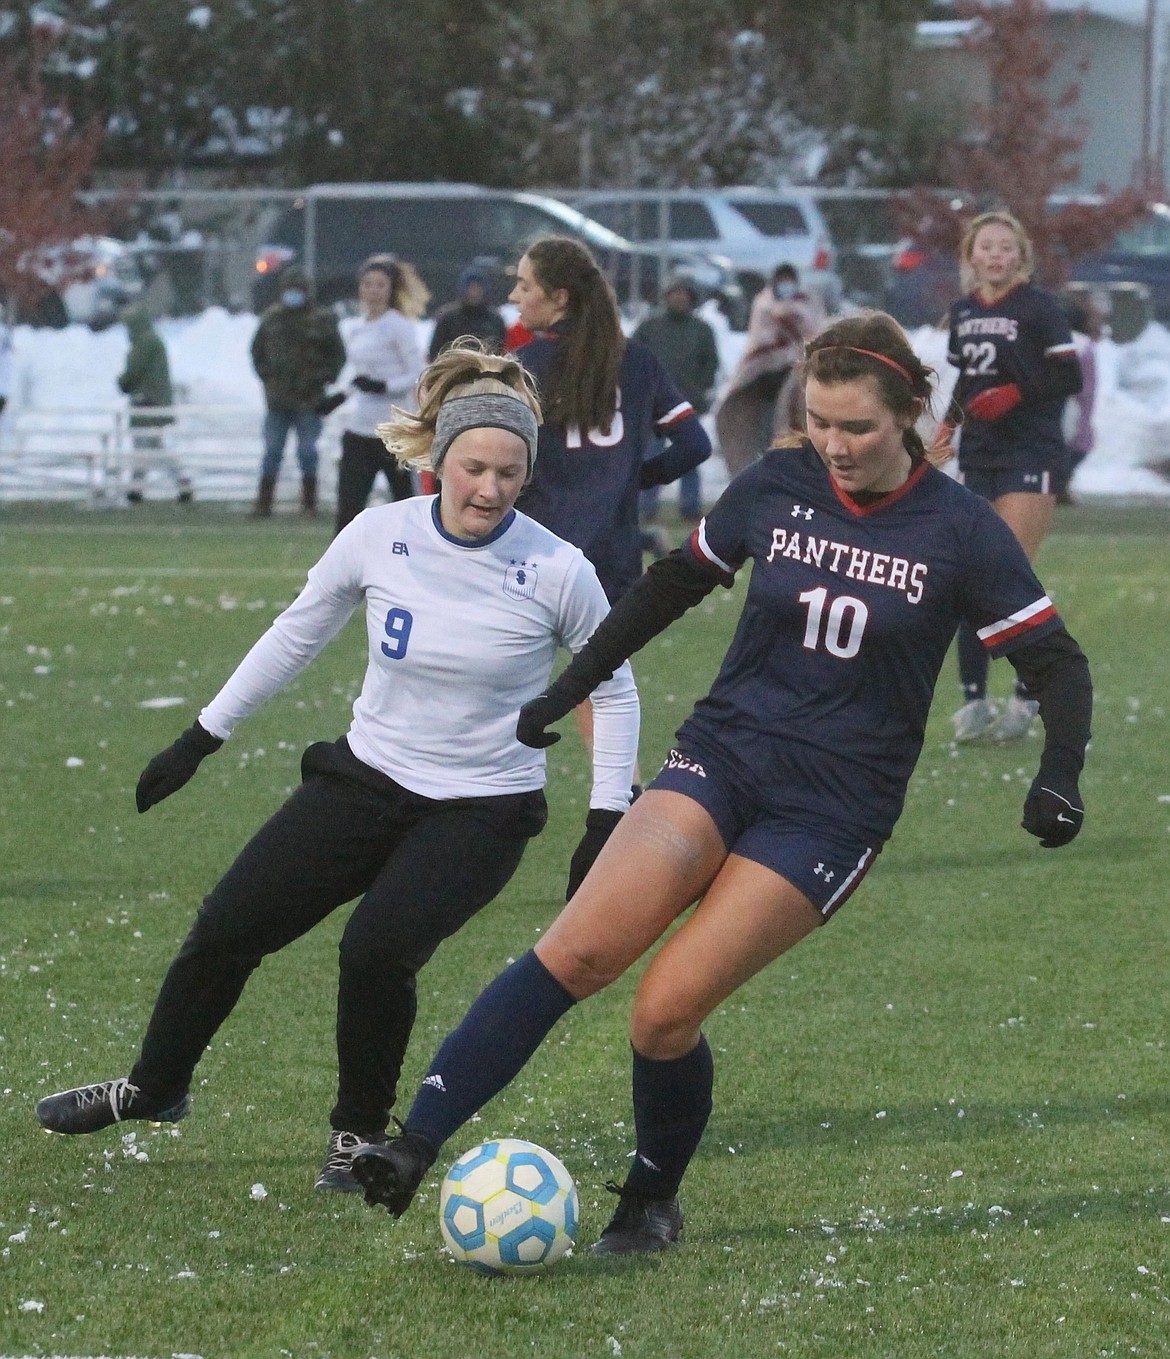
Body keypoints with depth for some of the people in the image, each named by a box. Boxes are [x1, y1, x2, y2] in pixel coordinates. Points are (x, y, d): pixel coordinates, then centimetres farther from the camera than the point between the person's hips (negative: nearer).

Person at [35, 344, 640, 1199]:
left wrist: (607, 822, -6)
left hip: (483, 809, -4)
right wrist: (204, 737, 11)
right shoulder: (379, 537, -9)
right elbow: (297, 635, 7)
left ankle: (362, 1134, 0)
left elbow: (614, 688, -1)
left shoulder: (556, 572, -16)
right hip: (368, 776, 4)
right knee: (227, 929, 2)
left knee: (378, 949, -26)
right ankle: (154, 1090, 29)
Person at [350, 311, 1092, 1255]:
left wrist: (1059, 778, -17)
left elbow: (1056, 662, -1)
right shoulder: (776, 486, 2)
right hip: (722, 757, 3)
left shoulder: (959, 531, -6)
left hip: (834, 811, -3)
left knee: (665, 1014, -14)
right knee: (578, 951, -20)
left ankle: (653, 1201, 13)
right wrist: (564, 693, 17)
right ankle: (416, 1147, -25)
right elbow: (675, 584, 17)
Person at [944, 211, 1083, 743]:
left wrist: (1017, 394, -21)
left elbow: (1068, 378, -11)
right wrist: (956, 411, 8)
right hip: (978, 456, 7)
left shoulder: (1038, 308, -7)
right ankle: (973, 698, 7)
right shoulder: (962, 312, 12)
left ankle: (1028, 695, 1)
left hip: (1032, 456, -7)